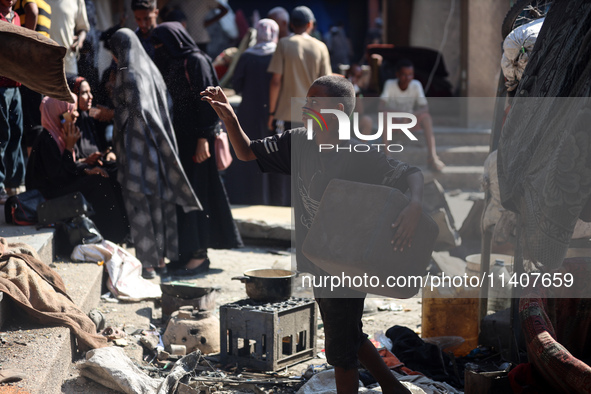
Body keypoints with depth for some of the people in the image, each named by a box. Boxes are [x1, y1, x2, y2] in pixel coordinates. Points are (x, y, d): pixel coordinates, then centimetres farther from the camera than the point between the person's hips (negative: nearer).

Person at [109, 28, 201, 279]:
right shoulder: (151, 69, 10)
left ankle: (147, 263, 0)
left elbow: (133, 110, -17)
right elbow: (164, 106, 12)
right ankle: (161, 257, 18)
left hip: (135, 146, -8)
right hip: (157, 145, 8)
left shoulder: (128, 73, -12)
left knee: (139, 204, -2)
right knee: (159, 201, 11)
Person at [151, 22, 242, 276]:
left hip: (194, 138, -9)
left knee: (193, 191, -7)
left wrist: (204, 137, -22)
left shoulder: (196, 62, -10)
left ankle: (199, 254, -2)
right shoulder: (171, 64, 15)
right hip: (178, 138, 9)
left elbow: (205, 100, -16)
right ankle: (185, 252, 15)